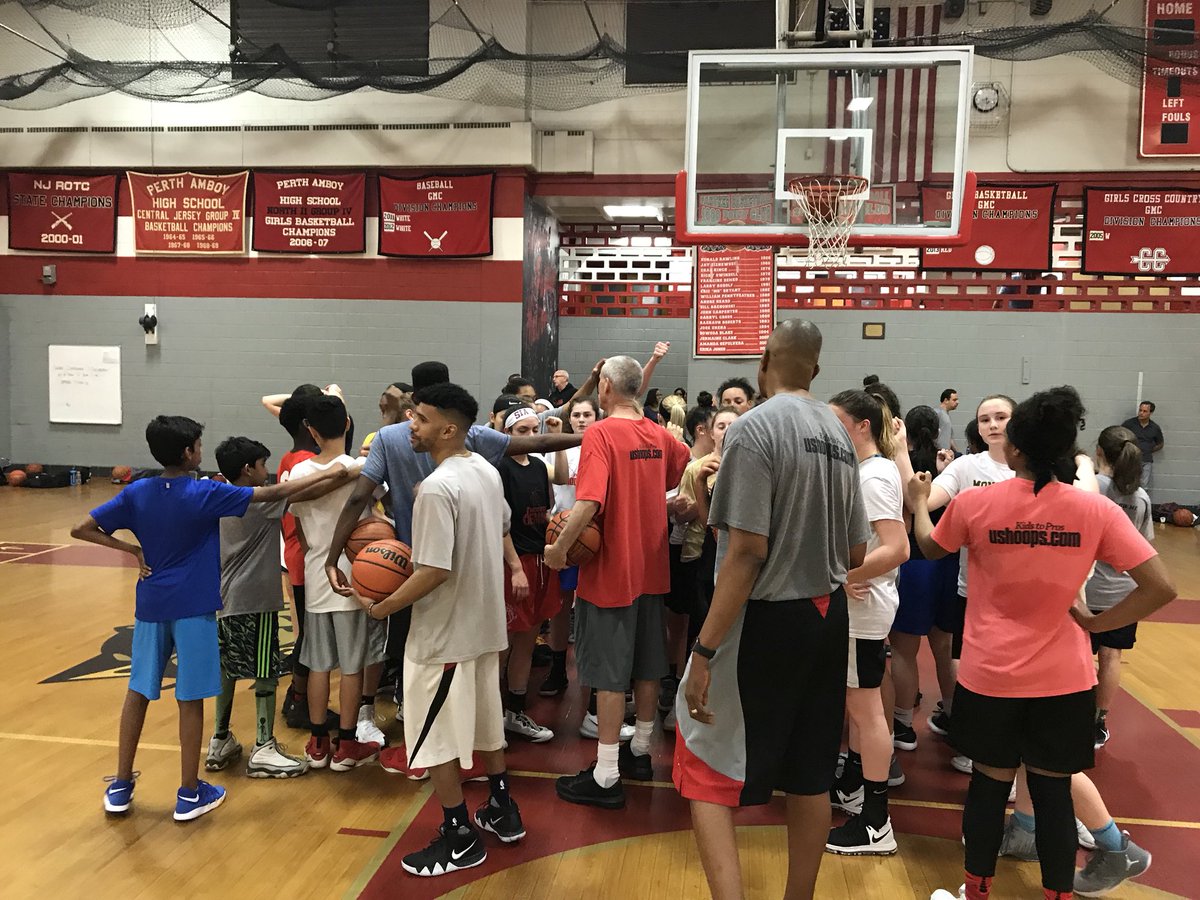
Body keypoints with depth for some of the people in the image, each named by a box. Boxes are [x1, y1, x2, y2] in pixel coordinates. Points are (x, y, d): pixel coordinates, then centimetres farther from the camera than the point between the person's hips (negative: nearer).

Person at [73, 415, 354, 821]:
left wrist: (132, 549, 3)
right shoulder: (205, 493, -13)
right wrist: (327, 475, -6)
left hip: (151, 605, 5)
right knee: (190, 699, 4)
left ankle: (120, 787, 26)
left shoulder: (136, 493, 0)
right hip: (193, 608, -5)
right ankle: (189, 794, 14)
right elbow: (273, 494, -12)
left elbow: (81, 530, 1)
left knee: (138, 692, 16)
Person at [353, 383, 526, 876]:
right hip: (483, 622, 9)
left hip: (444, 632, -9)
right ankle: (501, 811, 37)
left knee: (434, 738, 7)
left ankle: (460, 838, 20)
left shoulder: (437, 488, -25)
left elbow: (435, 571, -28)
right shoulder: (487, 470, 2)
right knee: (484, 720, 23)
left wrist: (381, 607, -16)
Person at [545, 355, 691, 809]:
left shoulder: (601, 434, -17)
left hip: (610, 570, -7)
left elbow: (588, 502, -28)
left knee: (609, 673, 1)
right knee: (647, 664, 18)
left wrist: (559, 548, -19)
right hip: (651, 567, 7)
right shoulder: (659, 435, 3)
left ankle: (605, 777, 9)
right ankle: (640, 751, 34)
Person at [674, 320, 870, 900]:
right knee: (810, 778, 18)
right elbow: (856, 553, 13)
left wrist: (705, 650, -19)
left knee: (706, 774, 3)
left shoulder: (755, 428, -14)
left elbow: (747, 552, -21)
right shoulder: (839, 435, 8)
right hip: (829, 617, 8)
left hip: (767, 619, -7)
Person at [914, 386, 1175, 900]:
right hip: (1064, 680, 1)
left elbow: (930, 548, 9)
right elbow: (1161, 588, -10)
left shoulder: (974, 503, -12)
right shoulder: (1096, 510, -10)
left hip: (990, 676, 0)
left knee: (989, 785, 14)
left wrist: (918, 501, 27)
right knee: (1053, 791, 13)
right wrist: (1095, 622, 0)